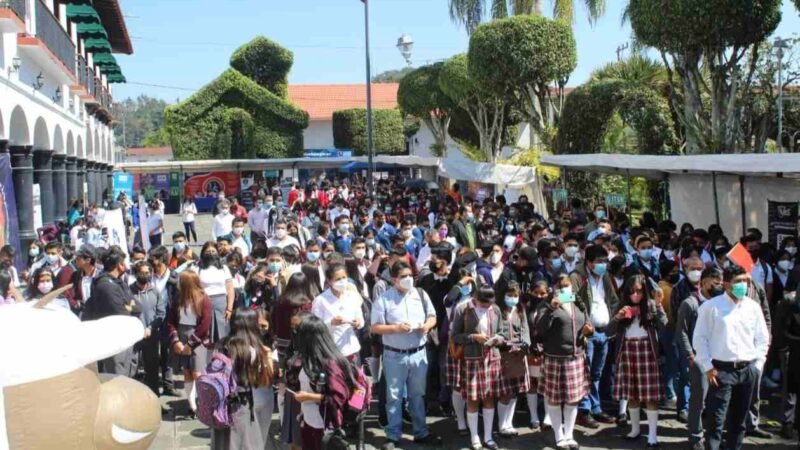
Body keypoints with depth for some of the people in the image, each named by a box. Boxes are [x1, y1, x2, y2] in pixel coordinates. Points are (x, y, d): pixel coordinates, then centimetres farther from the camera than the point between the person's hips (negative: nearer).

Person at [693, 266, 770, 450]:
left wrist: (757, 365, 5)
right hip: (721, 369, -4)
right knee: (716, 419, -6)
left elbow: (763, 338, 13)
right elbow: (700, 338, -3)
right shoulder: (711, 306, -5)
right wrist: (708, 367, -7)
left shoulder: (753, 307, 6)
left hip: (747, 370, 4)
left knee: (739, 419, 13)